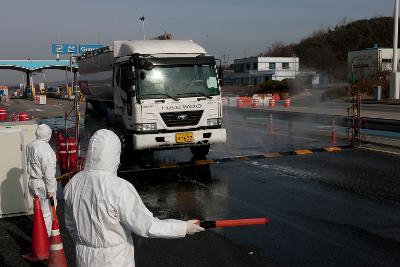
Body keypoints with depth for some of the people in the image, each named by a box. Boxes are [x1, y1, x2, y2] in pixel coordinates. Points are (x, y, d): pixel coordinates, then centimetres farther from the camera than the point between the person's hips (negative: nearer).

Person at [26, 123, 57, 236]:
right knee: (47, 213, 4)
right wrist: (51, 190, -18)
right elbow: (48, 172, -22)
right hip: (43, 184, -9)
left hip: (32, 182, 9)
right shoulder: (45, 148, -23)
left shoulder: (29, 146, 4)